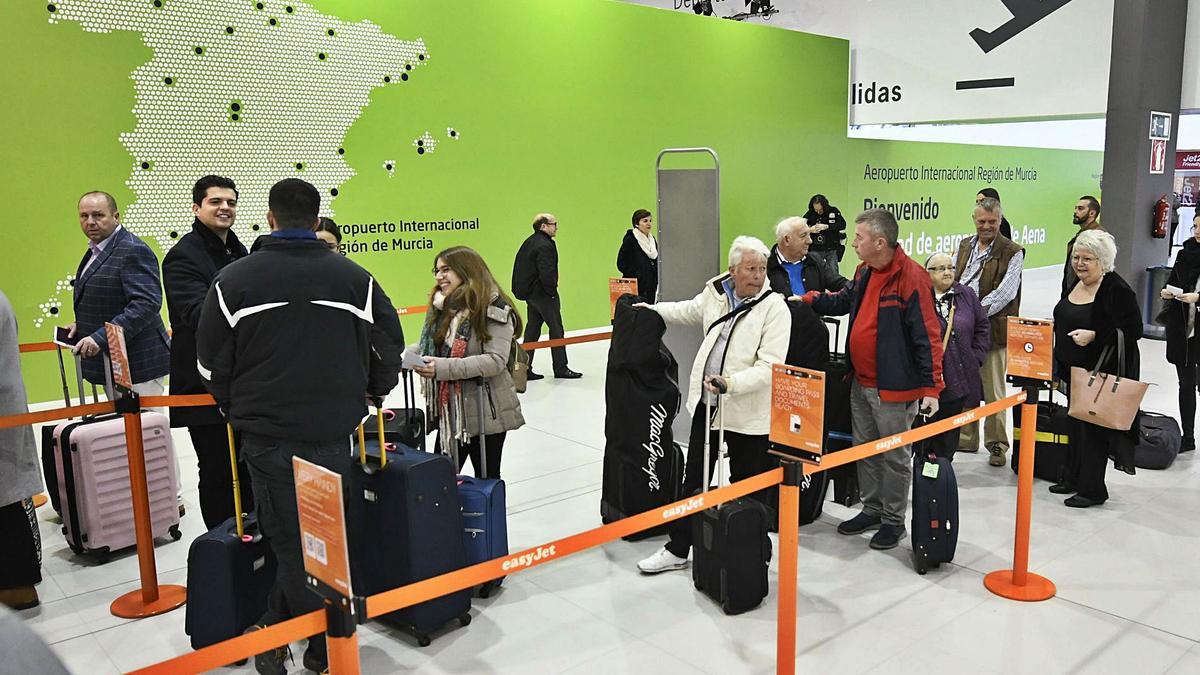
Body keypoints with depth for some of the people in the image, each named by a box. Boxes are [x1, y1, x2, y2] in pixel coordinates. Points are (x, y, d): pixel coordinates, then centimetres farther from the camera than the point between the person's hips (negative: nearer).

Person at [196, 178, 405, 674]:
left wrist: (233, 406, 21)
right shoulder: (354, 278, -1)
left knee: (290, 539, 11)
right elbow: (389, 346, 5)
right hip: (334, 430, 1)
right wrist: (372, 392, 24)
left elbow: (212, 361, 3)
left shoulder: (234, 280, -3)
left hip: (266, 432, -1)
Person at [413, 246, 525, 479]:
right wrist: (410, 355, -2)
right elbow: (430, 346, 18)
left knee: (486, 479, 10)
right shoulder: (442, 307, 7)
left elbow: (496, 361, -23)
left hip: (485, 413, -6)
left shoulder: (493, 309, -15)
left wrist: (443, 368, -29)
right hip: (449, 412, 6)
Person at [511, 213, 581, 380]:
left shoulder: (529, 242, 14)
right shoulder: (545, 245, -17)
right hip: (543, 294, -9)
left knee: (532, 329, 11)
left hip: (529, 292, 10)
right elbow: (547, 273, -25)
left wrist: (524, 289, 15)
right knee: (556, 329, 1)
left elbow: (520, 266, 17)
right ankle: (560, 368, 8)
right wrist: (552, 291, -12)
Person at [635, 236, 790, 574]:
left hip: (747, 412, -5)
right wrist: (652, 310, 31)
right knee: (694, 479, 16)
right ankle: (678, 549, 29)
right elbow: (689, 311, 25)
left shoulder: (775, 308, -15)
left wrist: (731, 383, -33)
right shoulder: (715, 292, 1)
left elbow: (769, 365, -22)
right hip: (706, 403, 5)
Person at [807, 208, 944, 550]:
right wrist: (808, 300, 8)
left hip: (894, 387, -8)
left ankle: (893, 520, 22)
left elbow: (927, 335, -20)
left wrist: (931, 386, -20)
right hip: (861, 382, 9)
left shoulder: (912, 276, -20)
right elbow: (843, 301, 24)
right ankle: (872, 510, 35)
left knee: (894, 457, 7)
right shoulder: (865, 272, 6)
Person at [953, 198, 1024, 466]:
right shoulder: (965, 246, 12)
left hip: (993, 328, -5)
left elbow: (1005, 292, -12)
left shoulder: (1012, 252, -5)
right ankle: (966, 438, 27)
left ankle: (997, 445, 15)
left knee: (993, 391, 1)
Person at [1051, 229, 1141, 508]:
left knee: (1093, 425, -1)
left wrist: (1093, 335, -26)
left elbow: (1133, 330, -21)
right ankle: (1073, 478, 30)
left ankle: (1092, 489, 11)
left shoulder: (1117, 290, -18)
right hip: (1075, 369, 8)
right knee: (1076, 421, 17)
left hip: (1103, 372, -8)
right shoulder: (1076, 284, 7)